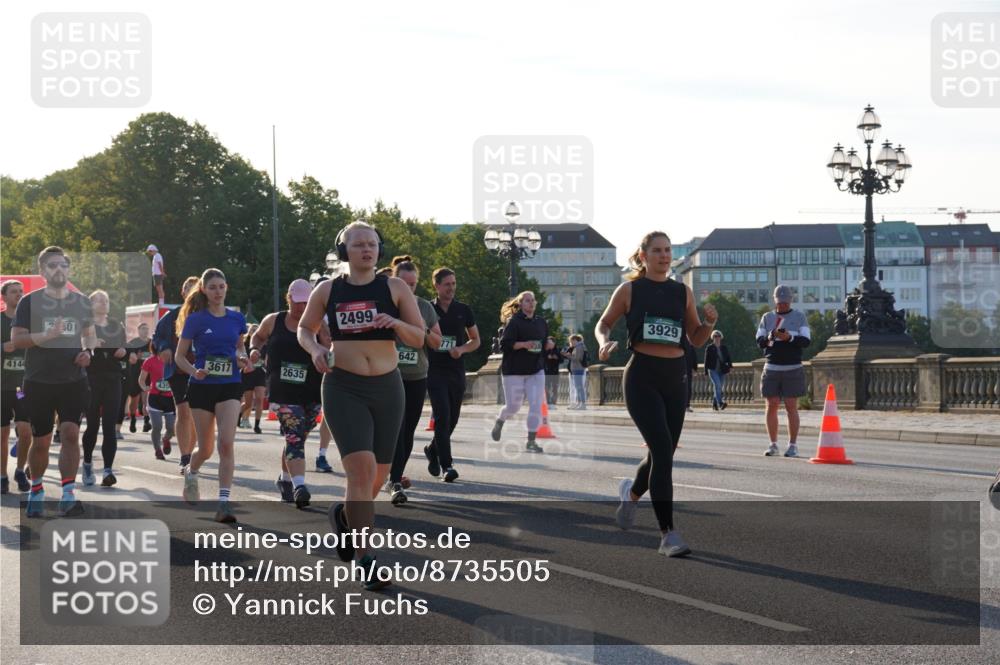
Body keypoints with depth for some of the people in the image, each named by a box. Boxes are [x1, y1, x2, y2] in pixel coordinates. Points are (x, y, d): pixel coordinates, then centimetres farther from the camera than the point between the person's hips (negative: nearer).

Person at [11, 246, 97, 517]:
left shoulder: (82, 302, 9)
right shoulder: (30, 302, -2)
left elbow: (90, 333, 22)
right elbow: (16, 339, -6)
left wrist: (88, 351, 0)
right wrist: (46, 335, -22)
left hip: (73, 381, 1)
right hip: (38, 382, -1)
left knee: (70, 432, -15)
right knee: (40, 442, 6)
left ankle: (68, 495, -18)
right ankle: (36, 490, 28)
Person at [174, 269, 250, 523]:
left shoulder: (236, 318, 6)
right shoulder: (196, 319, -3)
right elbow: (179, 356, 2)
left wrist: (242, 359, 1)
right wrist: (194, 371, -17)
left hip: (230, 387, 1)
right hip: (202, 387, -1)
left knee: (227, 443, -16)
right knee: (206, 449, 8)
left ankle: (224, 502, -17)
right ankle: (190, 473, 43)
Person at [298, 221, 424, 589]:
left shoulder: (395, 288, 3)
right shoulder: (328, 290, 3)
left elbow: (419, 338, 4)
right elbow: (304, 329, 16)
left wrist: (395, 323, -16)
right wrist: (314, 349, -6)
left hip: (387, 387, 2)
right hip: (343, 388, -2)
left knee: (378, 474, 10)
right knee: (361, 466, -18)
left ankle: (346, 515, 43)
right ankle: (366, 559, -13)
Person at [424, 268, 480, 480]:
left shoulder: (463, 310, 7)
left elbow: (475, 340, 13)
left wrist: (461, 349, -7)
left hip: (456, 371, 3)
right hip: (435, 371, -3)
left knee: (453, 418, 10)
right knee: (442, 415, -14)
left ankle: (433, 450, 35)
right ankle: (446, 464, -12)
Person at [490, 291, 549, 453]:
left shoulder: (541, 323, 11)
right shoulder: (514, 321, -7)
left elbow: (546, 342, 25)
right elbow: (505, 344, -13)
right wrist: (523, 344, -25)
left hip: (536, 371, 4)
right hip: (514, 371, -4)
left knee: (536, 405, -8)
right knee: (513, 406, 5)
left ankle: (531, 441, -1)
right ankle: (499, 422, 39)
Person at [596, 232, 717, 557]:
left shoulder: (683, 292, 10)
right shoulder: (630, 290, 2)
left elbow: (696, 339, 14)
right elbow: (603, 324, 11)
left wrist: (710, 323, -7)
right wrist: (605, 343, -10)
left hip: (675, 377, 4)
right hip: (642, 376, -4)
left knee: (662, 454, 10)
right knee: (662, 449, -19)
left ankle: (632, 492, 45)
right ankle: (667, 533, -18)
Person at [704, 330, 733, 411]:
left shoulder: (724, 348, 11)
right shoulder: (709, 348, 1)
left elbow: (728, 358, 10)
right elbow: (706, 360, 2)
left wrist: (730, 365, -9)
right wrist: (706, 371, -1)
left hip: (722, 371, 4)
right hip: (713, 370, -4)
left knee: (719, 387, 7)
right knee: (717, 385, -21)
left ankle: (714, 403, 22)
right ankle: (720, 403, -28)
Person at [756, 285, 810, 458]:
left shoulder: (799, 317, 7)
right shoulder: (767, 318, 13)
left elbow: (806, 341, -3)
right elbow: (759, 341, 6)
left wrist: (789, 337, -21)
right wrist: (768, 338, -16)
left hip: (793, 368, -2)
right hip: (771, 368, 2)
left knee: (791, 407, -4)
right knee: (772, 406, 1)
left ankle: (793, 445, 0)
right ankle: (773, 444, 8)